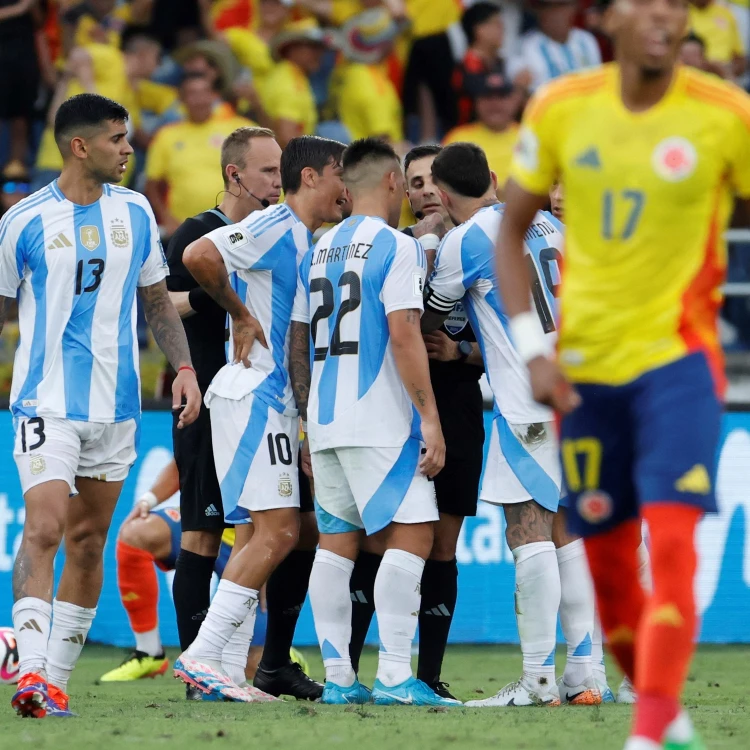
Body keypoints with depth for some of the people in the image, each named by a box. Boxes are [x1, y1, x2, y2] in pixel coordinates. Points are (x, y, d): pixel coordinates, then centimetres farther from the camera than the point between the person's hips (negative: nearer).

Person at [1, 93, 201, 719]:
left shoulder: (135, 213, 8)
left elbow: (157, 299, 17)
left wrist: (184, 367, 5)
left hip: (115, 403, 5)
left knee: (88, 542, 7)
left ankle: (57, 680, 13)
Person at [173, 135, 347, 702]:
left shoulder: (305, 240, 19)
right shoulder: (275, 226, -11)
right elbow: (199, 256, -25)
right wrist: (240, 314, -13)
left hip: (277, 399, 10)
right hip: (255, 394, -10)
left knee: (268, 533, 7)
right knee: (278, 532, -14)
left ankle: (221, 666, 6)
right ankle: (200, 657, -14)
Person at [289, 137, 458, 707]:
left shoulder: (319, 251, 15)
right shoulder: (397, 247, -7)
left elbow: (299, 345, 18)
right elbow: (403, 336, -16)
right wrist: (431, 420, -15)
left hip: (325, 420, 8)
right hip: (381, 423, -8)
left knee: (336, 542, 8)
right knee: (411, 535, -8)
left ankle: (338, 678, 6)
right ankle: (394, 676, -16)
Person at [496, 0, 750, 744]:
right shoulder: (559, 109, -1)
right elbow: (511, 231, 8)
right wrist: (531, 348, -2)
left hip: (678, 355, -3)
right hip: (584, 363, 3)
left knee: (671, 544, -18)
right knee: (607, 564, 8)